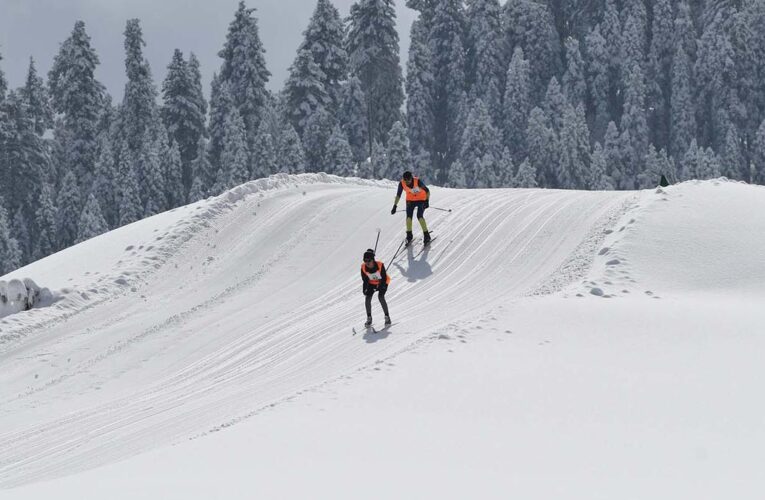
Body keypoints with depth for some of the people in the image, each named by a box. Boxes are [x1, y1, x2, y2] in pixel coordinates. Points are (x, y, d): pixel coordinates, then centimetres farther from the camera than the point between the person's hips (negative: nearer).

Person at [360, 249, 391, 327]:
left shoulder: (380, 265, -31)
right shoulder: (363, 267, -22)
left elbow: (384, 278, -22)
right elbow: (365, 279, -8)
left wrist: (380, 287, -32)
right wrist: (365, 288, -22)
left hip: (383, 282, -4)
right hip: (372, 283, 4)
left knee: (381, 297, -23)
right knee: (367, 298, -13)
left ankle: (387, 317, -10)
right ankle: (369, 318, 3)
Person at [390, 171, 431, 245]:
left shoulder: (418, 181, -31)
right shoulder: (402, 183, -22)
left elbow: (427, 191, -19)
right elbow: (398, 195, -10)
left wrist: (427, 201, -27)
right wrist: (395, 206, -13)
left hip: (421, 200, -3)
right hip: (410, 200, 3)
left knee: (419, 216, -19)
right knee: (408, 216, -12)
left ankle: (426, 236, -8)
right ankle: (409, 236, 6)